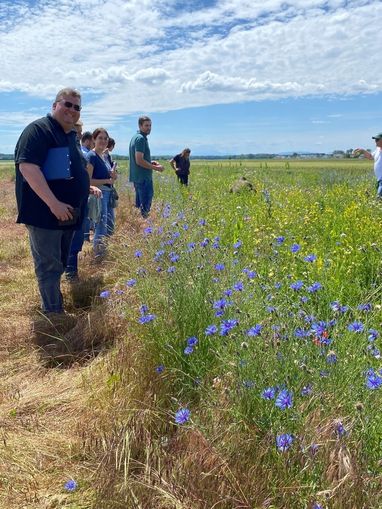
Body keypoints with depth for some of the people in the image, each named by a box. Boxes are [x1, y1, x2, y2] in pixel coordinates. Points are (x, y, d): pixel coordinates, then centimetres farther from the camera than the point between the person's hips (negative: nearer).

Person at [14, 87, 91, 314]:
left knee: (60, 263, 17)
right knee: (49, 266, -3)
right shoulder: (39, 129, -11)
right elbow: (26, 166, -24)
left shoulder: (72, 136, 16)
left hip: (67, 213, 9)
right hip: (45, 212, -9)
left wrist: (87, 188, 18)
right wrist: (53, 203, -27)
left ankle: (51, 307, 32)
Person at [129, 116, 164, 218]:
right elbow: (139, 161, -22)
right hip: (143, 177, -10)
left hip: (137, 177, 10)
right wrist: (155, 168, -13)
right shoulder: (141, 138, -14)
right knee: (145, 207, -7)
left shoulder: (135, 137, 16)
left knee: (139, 204, 16)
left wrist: (150, 162, 13)